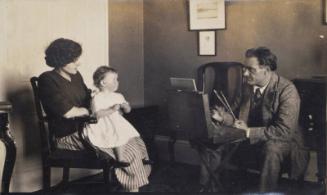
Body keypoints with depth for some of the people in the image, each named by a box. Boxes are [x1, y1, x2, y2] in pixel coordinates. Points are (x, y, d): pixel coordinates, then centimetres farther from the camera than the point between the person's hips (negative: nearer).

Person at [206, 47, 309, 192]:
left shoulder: (287, 90, -20)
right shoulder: (248, 85, -1)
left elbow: (284, 131, -26)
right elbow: (237, 112, 10)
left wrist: (249, 132, -28)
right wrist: (224, 117, -14)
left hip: (281, 140, -6)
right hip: (249, 137, 6)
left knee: (271, 148, -38)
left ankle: (265, 191, -20)